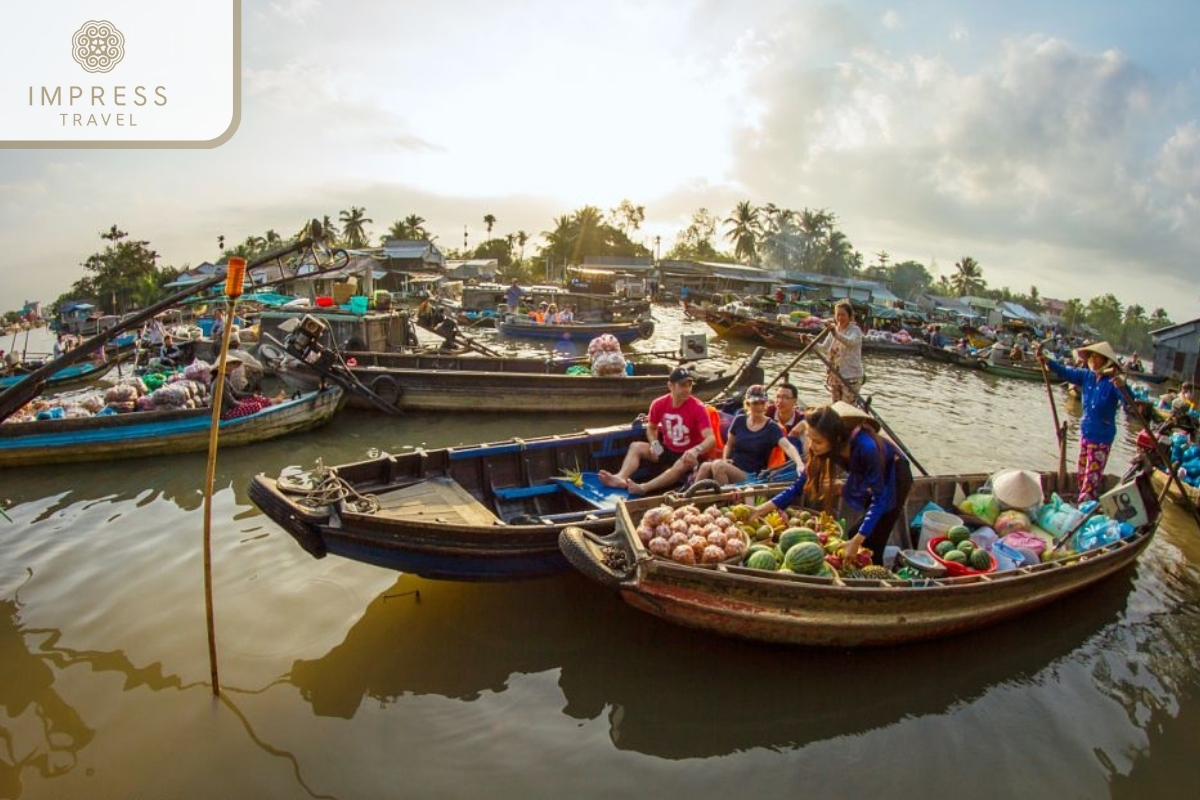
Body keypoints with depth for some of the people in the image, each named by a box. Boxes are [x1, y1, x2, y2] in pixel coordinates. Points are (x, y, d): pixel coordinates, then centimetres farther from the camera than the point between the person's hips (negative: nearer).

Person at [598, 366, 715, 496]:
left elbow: (711, 438, -27)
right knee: (636, 446, -13)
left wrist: (696, 450, -48)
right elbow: (651, 428, 11)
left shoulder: (697, 408, -19)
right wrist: (654, 443, -11)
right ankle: (621, 477, -40)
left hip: (687, 454, -5)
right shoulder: (659, 404, -7)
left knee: (684, 465, -38)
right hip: (667, 450, 5)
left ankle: (644, 487, -54)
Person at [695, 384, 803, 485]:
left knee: (718, 465, -32)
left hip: (750, 476, -4)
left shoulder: (772, 427, -5)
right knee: (705, 466, -29)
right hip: (731, 468, 4)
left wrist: (799, 464, -39)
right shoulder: (739, 420, 8)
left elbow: (787, 446, -20)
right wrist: (724, 459, -1)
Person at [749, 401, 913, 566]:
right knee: (854, 534, 12)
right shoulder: (830, 446, -22)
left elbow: (878, 498, -37)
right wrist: (763, 509, -25)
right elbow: (800, 484, -16)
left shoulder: (865, 446, -40)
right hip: (872, 478, 6)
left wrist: (857, 541, -46)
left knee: (871, 547, -8)